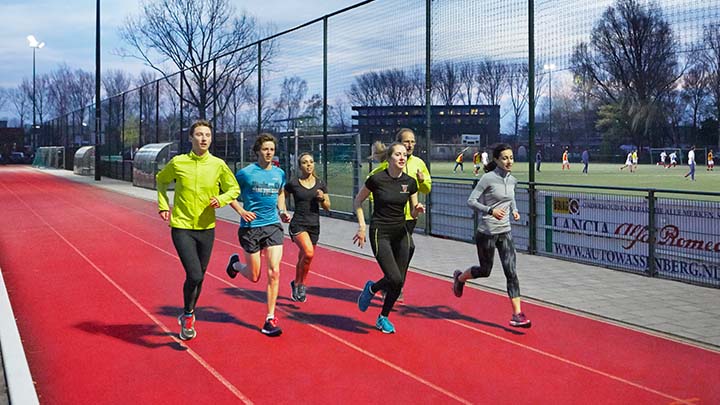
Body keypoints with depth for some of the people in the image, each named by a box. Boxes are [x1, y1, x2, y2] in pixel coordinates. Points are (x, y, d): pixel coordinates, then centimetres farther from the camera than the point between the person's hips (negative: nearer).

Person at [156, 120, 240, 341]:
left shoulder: (218, 165, -2)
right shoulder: (178, 162, -4)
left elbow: (234, 189, 10)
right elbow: (161, 180, 15)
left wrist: (221, 199, -10)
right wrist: (163, 205, 5)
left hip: (206, 229, 3)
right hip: (181, 227, -3)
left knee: (199, 277, 13)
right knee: (194, 275, -16)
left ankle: (187, 315, 37)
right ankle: (188, 315, 10)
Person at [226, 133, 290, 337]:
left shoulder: (279, 173, 6)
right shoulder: (245, 173, -7)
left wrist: (282, 211, 8)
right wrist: (242, 211, -12)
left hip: (273, 226, 3)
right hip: (250, 227, -3)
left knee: (274, 272, -10)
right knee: (254, 276, 7)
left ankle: (270, 320, -2)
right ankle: (235, 263, 43)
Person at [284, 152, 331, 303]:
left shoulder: (320, 184, 5)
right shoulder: (293, 183, -3)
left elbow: (327, 208, 8)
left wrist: (322, 198, -10)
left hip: (314, 225, 4)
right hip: (298, 224, -4)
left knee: (303, 258, 11)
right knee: (309, 253, -24)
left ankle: (296, 284, 35)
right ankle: (301, 284, -5)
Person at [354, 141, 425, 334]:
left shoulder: (410, 182, 1)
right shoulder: (377, 179, -11)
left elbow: (414, 214, 8)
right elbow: (357, 201, 2)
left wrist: (418, 209, -14)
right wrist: (362, 226, -5)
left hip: (400, 233, 5)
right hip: (380, 233, -5)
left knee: (399, 282, 3)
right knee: (394, 279, -15)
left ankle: (383, 318, 24)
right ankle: (371, 288, 18)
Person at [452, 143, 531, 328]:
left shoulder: (512, 180, 6)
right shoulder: (488, 178, -14)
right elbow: (471, 201, -15)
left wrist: (514, 210, 6)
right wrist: (490, 210, -28)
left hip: (505, 232, 5)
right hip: (486, 233, -5)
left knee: (511, 272, -6)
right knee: (485, 271, 10)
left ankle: (517, 314, -7)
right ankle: (460, 277, 42)